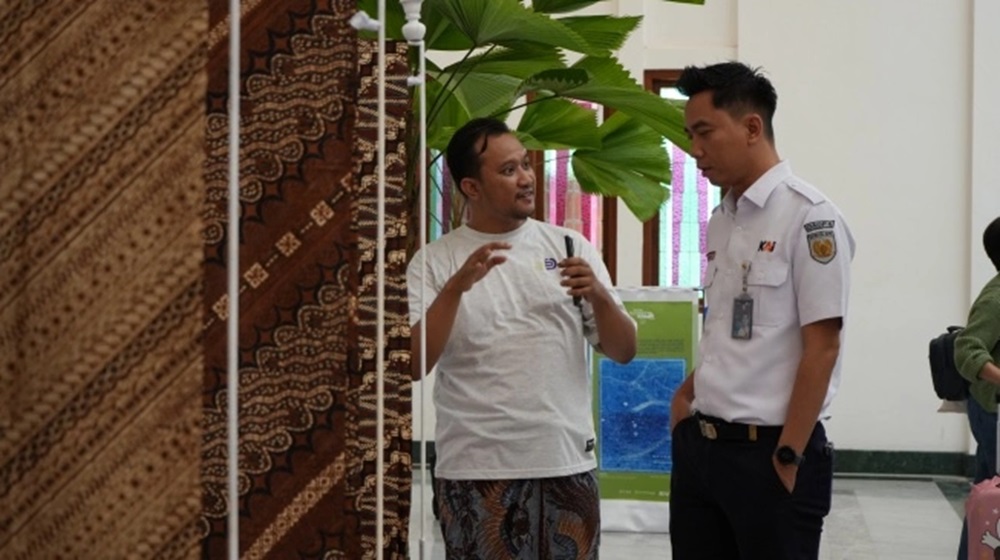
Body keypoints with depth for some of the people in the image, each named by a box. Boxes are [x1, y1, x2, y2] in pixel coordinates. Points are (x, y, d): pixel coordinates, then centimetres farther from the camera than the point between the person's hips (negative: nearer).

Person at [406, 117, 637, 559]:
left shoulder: (569, 246, 7)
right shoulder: (434, 261, 0)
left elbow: (623, 352, 6)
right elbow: (413, 365, -11)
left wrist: (598, 295, -13)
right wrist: (457, 286, -21)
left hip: (567, 462, 3)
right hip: (474, 469, -2)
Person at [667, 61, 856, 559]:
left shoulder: (809, 216, -12)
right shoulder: (720, 221, 11)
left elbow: (821, 348, -14)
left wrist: (788, 458, -15)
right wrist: (687, 396, 6)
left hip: (768, 450, -7)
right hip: (699, 445, 7)